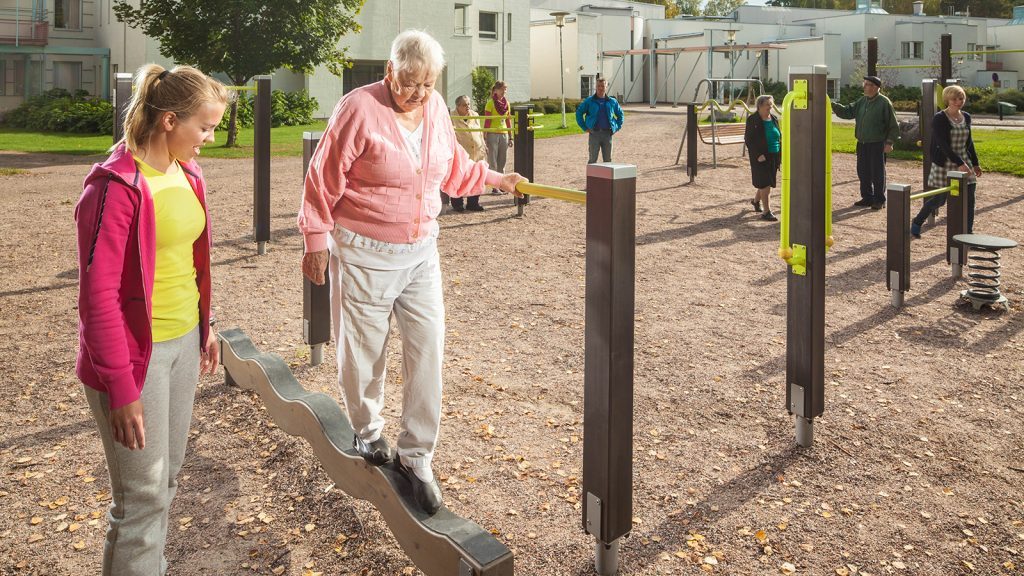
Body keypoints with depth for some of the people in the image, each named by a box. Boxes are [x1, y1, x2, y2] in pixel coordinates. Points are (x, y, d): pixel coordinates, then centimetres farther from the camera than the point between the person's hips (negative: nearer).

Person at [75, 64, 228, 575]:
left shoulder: (187, 174, 5)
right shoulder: (117, 186, -19)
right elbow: (98, 295, -19)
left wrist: (205, 326, 18)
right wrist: (121, 390, -19)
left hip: (184, 342, 8)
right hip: (138, 353, -8)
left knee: (167, 478, 19)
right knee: (143, 495, 3)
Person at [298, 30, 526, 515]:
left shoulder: (436, 108, 3)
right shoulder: (359, 108, -14)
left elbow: (454, 168, 21)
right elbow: (323, 178, -11)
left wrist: (495, 179, 21)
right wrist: (316, 239, -10)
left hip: (420, 251, 5)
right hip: (364, 255, -4)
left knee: (427, 350, 0)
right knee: (364, 351, 9)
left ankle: (416, 455, 11)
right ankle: (367, 431, 35)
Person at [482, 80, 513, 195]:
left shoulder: (506, 103, 9)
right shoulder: (490, 103, -8)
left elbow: (508, 121, 14)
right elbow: (486, 122, -9)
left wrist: (510, 137, 12)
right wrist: (485, 138, -14)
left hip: (504, 134, 6)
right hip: (493, 134, -6)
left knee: (502, 162, 9)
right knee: (493, 163, -2)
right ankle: (494, 187, 0)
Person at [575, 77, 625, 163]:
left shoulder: (612, 102, 9)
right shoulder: (589, 101, 2)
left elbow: (620, 114, 21)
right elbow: (579, 113, 4)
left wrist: (617, 128, 9)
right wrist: (584, 128, -2)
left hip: (607, 134, 2)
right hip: (594, 134, -2)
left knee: (608, 159, 6)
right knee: (593, 160, -2)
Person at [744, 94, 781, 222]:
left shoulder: (773, 119, 10)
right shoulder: (753, 120, -9)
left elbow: (779, 137, 17)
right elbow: (748, 139, -12)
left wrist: (780, 154, 7)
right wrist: (758, 155, -19)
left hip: (773, 157, 6)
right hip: (760, 157, -6)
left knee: (767, 182, 16)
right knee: (765, 184, -8)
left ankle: (756, 200, 42)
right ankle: (767, 212, -4)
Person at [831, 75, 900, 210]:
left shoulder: (884, 103, -9)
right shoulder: (862, 101, 9)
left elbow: (893, 125, -7)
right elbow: (848, 112, 9)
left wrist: (889, 142, -13)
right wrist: (833, 105, -6)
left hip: (877, 145, -7)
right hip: (862, 144, 7)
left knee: (877, 173, 0)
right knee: (863, 172, 11)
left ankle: (879, 200, 10)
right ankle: (867, 197, 24)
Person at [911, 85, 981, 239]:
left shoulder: (966, 117, 8)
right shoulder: (939, 118, -12)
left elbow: (969, 142, 18)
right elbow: (943, 145, -20)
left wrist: (975, 163, 19)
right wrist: (959, 163, -26)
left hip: (964, 163, 6)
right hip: (944, 165, -6)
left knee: (969, 200, 0)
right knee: (939, 199, 1)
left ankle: (968, 235, 8)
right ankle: (916, 223, 24)